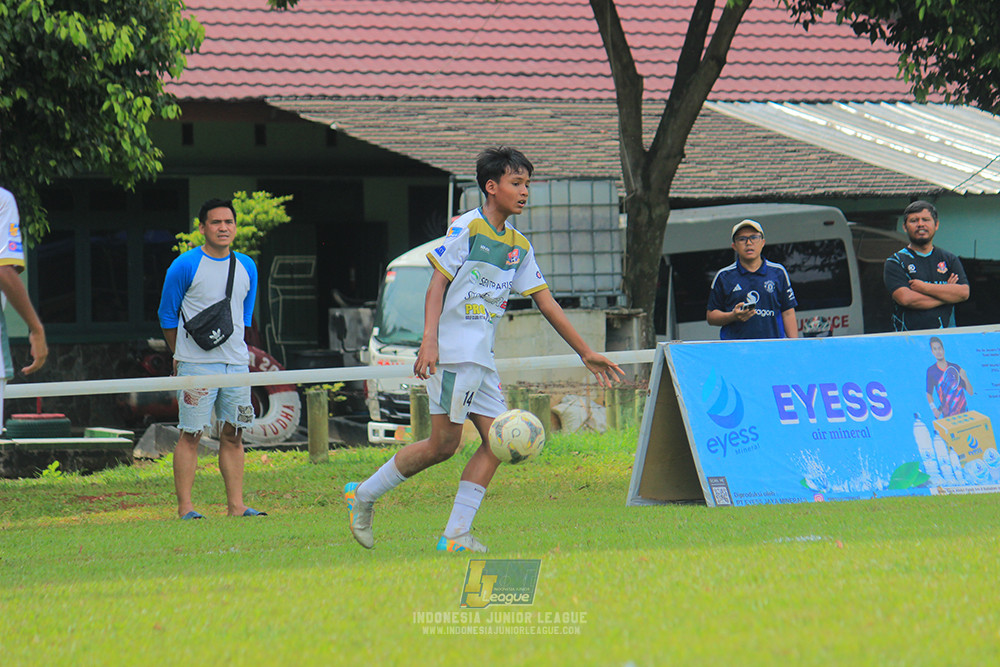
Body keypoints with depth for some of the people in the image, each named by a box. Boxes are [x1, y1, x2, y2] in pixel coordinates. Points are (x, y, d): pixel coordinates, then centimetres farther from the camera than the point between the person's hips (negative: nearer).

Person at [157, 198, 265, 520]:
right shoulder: (185, 266, -5)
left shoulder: (247, 267, 10)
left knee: (233, 435, 5)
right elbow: (167, 316, 3)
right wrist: (182, 355, 8)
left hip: (236, 362, 5)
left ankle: (235, 505, 9)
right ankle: (185, 507, -4)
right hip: (196, 364, -5)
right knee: (191, 435, -6)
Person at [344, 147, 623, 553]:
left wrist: (586, 353, 17)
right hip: (451, 351, -8)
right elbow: (438, 283, -9)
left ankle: (455, 535, -2)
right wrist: (429, 340, -20)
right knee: (444, 444, -10)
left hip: (481, 357, 8)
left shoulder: (519, 246, 16)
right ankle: (363, 496, 4)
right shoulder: (467, 227, -5)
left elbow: (546, 303, 19)